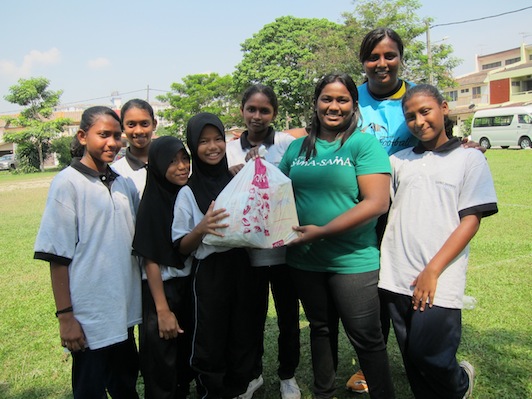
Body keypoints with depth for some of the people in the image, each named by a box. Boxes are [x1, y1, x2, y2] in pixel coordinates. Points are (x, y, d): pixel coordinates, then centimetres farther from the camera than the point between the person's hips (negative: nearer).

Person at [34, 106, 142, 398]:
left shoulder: (123, 184, 6)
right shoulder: (68, 183, -11)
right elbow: (58, 256, -12)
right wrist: (65, 316, -13)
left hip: (124, 313, 5)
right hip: (89, 318, -5)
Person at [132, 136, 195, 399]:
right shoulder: (152, 204, -16)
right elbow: (150, 260, -16)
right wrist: (163, 310, -17)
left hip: (191, 286, 6)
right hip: (162, 289, -6)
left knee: (187, 357, 19)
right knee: (163, 367, 8)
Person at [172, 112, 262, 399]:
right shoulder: (188, 192, -3)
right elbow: (181, 247, -3)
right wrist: (201, 229, -23)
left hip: (243, 269, 3)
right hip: (209, 274, -3)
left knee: (243, 341, 12)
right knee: (210, 345, 5)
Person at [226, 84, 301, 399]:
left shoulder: (288, 143, -4)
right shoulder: (230, 150, 4)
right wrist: (238, 177, -12)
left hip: (283, 247, -1)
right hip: (247, 249, 2)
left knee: (288, 316, 12)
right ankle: (253, 373, 38)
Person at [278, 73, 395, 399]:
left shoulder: (364, 144, -9)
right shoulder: (297, 147, 7)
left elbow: (377, 203, -18)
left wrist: (322, 231, -22)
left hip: (352, 261, -5)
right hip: (304, 260, 5)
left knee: (367, 339, 6)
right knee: (321, 330, 22)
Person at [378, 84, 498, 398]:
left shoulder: (469, 158, 3)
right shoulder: (398, 161, 12)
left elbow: (471, 220, -4)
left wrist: (433, 271, -12)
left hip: (439, 281, -3)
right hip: (397, 278, 4)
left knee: (429, 358, -3)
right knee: (412, 360, 11)